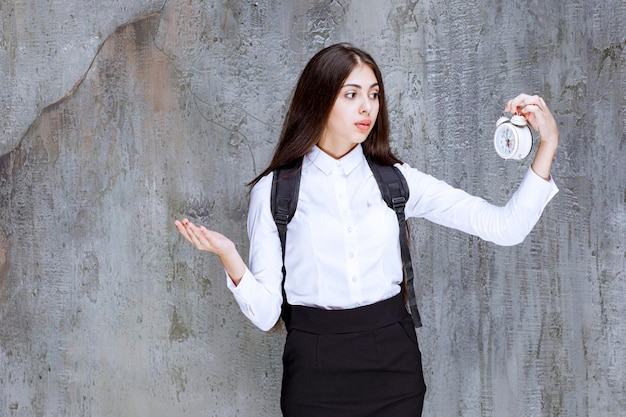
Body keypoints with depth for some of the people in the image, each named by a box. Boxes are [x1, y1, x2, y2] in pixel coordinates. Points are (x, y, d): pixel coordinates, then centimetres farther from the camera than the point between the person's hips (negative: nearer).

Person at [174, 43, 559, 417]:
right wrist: (229, 258, -22)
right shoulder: (274, 191, -2)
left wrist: (548, 146, -14)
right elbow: (265, 313, -5)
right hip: (316, 366, -2)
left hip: (393, 361, 2)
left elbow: (506, 227, -4)